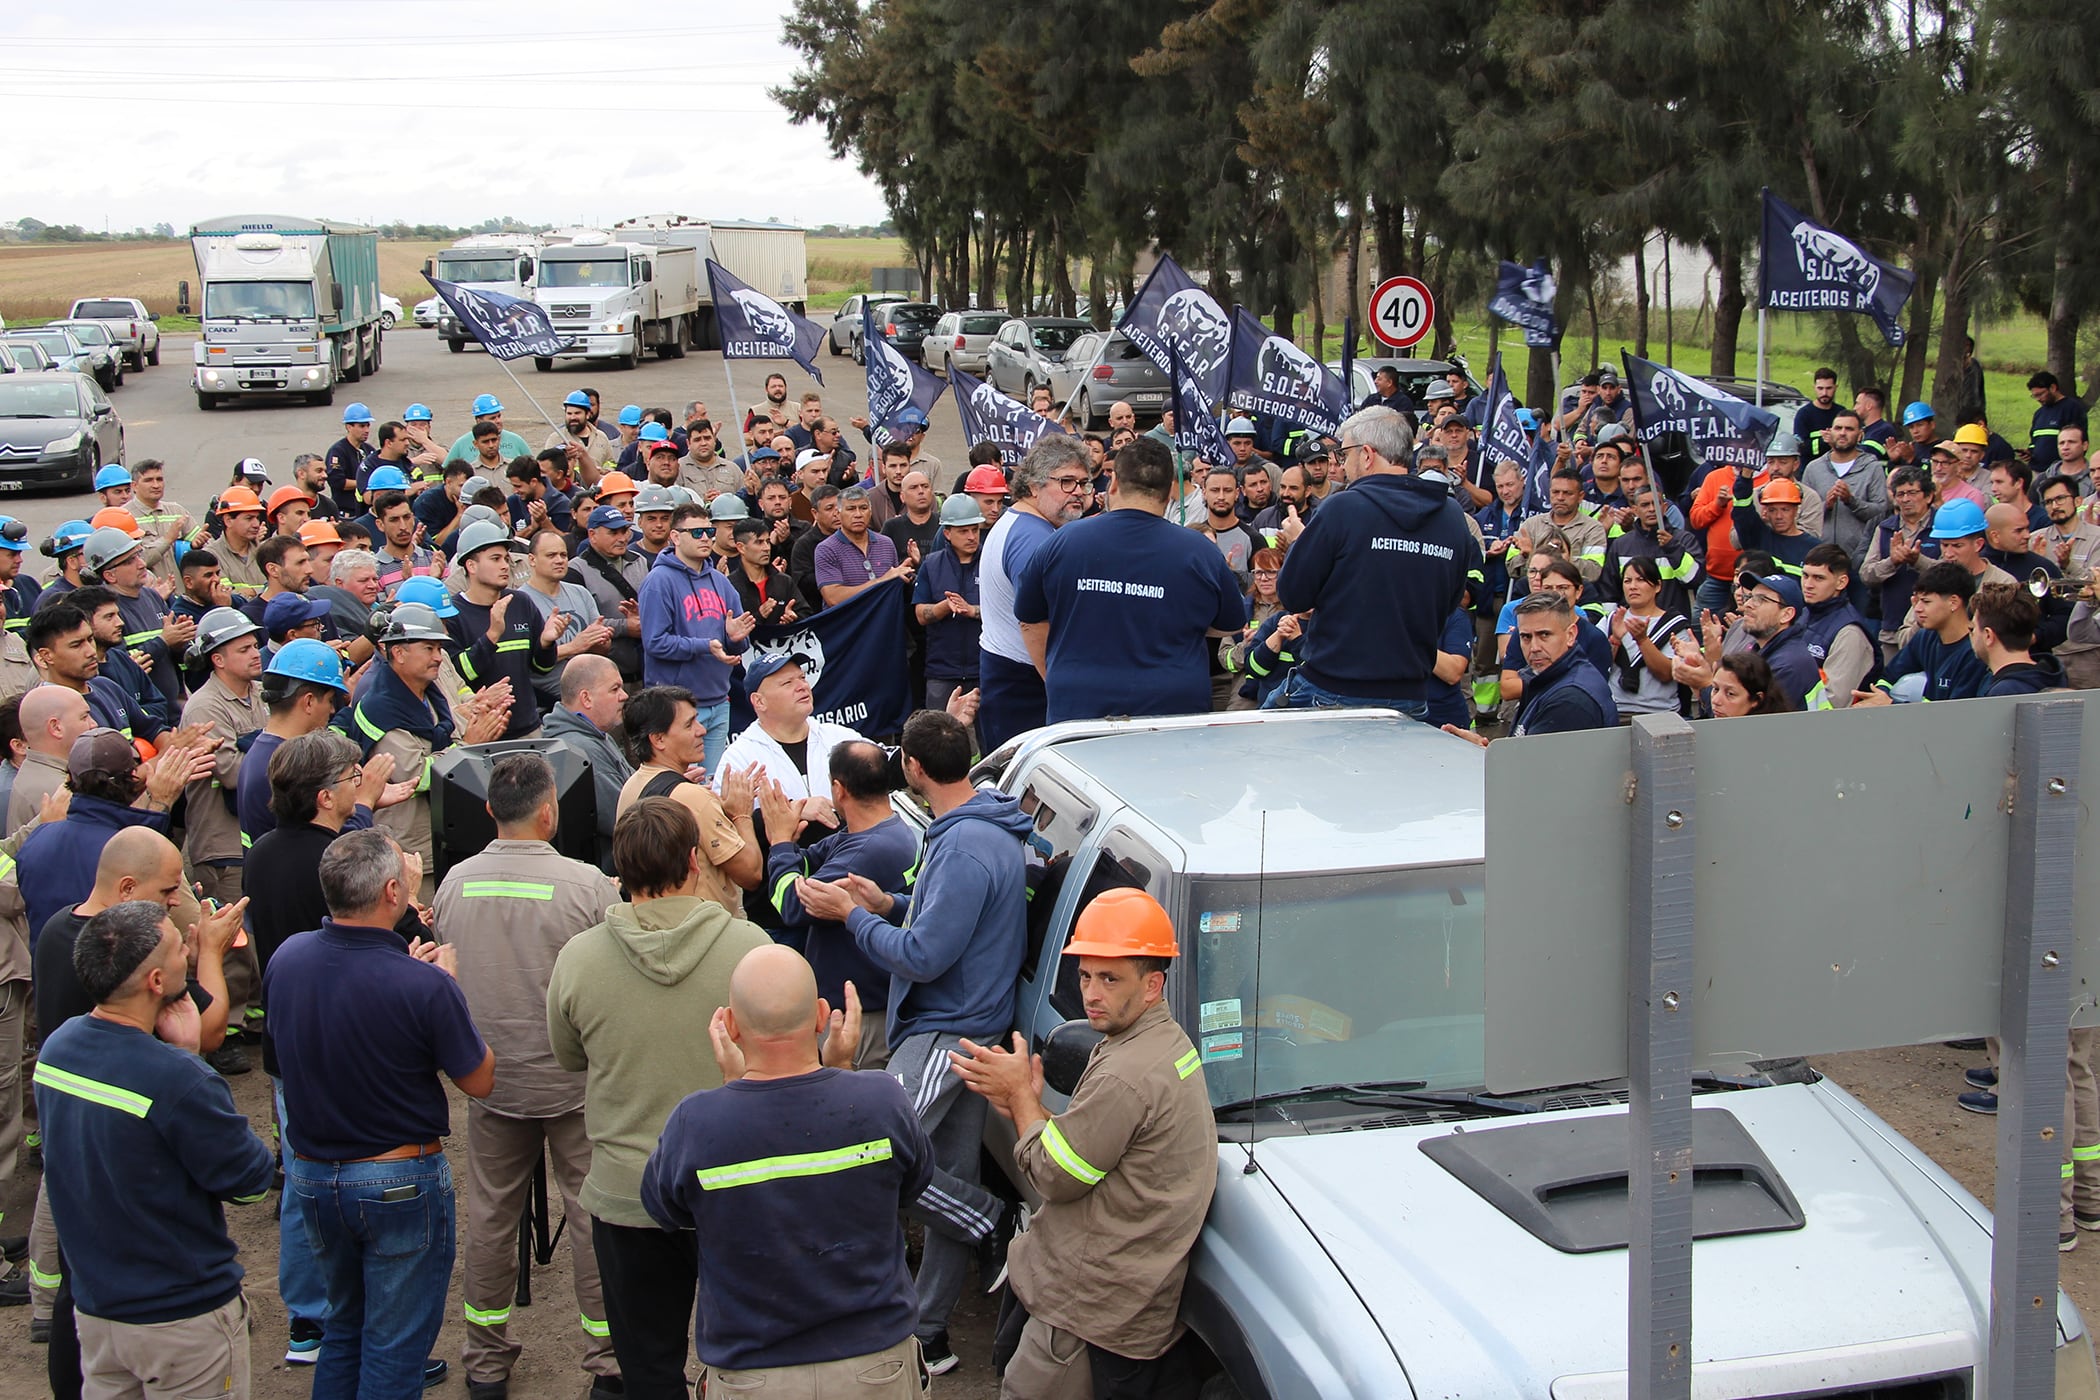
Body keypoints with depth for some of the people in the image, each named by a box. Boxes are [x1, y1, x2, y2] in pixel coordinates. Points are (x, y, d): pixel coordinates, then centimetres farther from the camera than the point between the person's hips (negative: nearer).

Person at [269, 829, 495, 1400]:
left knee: (344, 1327, 25)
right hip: (400, 1182, -6)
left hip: (311, 1176, 6)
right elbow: (480, 1080, -12)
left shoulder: (285, 959, -9)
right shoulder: (422, 986, -26)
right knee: (394, 1349, 9)